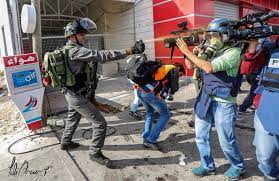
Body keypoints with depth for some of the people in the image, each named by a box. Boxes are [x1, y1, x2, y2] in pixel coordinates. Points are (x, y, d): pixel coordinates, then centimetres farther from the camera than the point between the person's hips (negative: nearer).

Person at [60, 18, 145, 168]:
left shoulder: (66, 49, 9)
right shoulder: (75, 51, -23)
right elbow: (101, 55, -33)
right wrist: (130, 51, -36)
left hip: (71, 93, 11)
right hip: (78, 96, -10)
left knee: (72, 119, 30)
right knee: (100, 123, -4)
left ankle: (65, 142, 51)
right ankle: (95, 153, 12)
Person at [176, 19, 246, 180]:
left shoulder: (234, 52, -13)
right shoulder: (212, 51, 10)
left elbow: (209, 68, -26)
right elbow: (191, 66, 15)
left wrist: (187, 52, -20)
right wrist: (186, 53, -4)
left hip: (223, 104, -7)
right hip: (205, 100, 7)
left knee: (226, 141, 8)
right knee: (201, 136, 13)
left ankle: (239, 166, 36)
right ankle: (208, 166, 32)